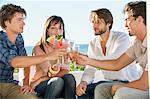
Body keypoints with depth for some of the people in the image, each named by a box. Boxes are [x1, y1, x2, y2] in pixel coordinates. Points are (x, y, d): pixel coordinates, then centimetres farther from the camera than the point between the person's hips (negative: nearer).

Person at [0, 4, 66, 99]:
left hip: (8, 84, 6)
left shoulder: (19, 38, 6)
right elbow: (14, 62, -34)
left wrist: (26, 84, -1)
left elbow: (26, 60, 14)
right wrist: (47, 56, -37)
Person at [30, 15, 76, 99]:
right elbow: (50, 71, -17)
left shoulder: (65, 47, 5)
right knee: (58, 81, -34)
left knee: (69, 77, -28)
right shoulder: (39, 48, -7)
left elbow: (65, 71, -7)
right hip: (40, 86, -3)